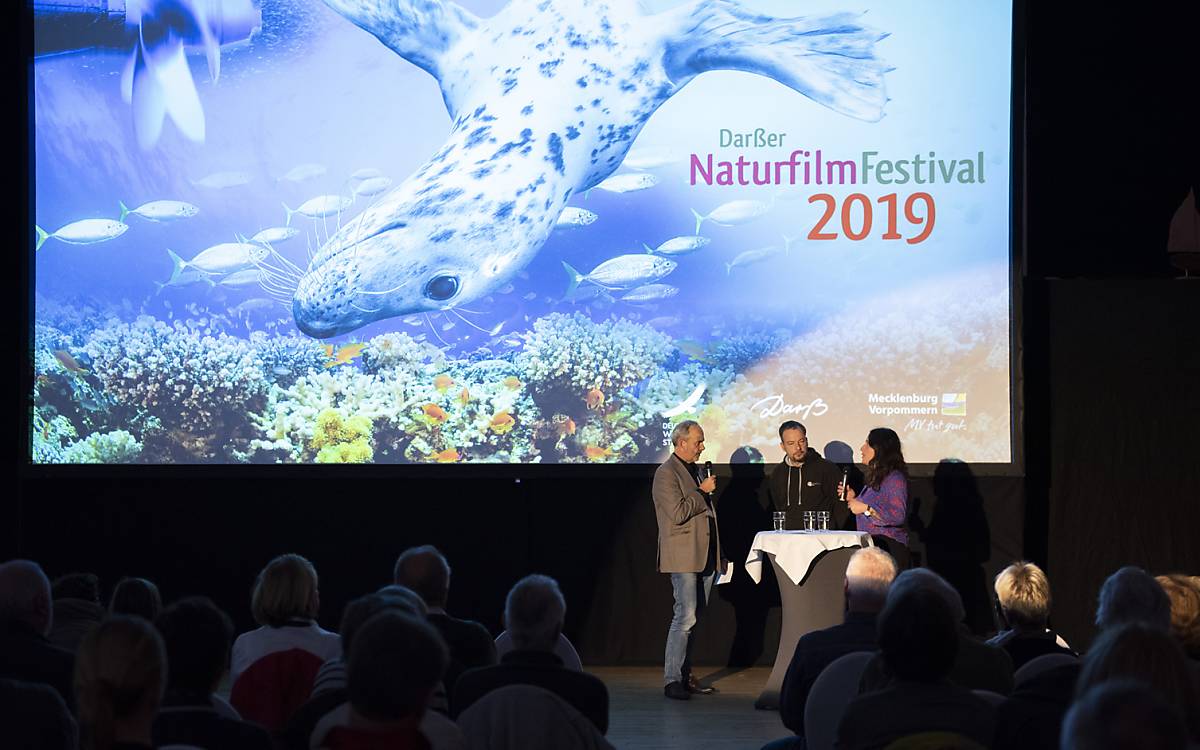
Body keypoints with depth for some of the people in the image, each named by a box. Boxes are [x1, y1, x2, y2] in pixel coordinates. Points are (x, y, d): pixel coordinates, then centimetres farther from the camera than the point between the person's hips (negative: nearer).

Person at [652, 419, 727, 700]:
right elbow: (678, 512, -20)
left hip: (703, 557, 9)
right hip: (683, 557, -9)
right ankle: (672, 680, -10)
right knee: (686, 616, -13)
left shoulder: (694, 471, 20)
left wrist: (718, 555, 23)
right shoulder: (667, 473, -9)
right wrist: (703, 491, -10)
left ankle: (685, 676, 13)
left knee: (694, 617, 9)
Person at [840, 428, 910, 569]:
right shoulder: (875, 477, 19)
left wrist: (866, 508, -19)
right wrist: (854, 499, 13)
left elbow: (898, 516, -21)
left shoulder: (895, 478, -11)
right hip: (870, 544, 8)